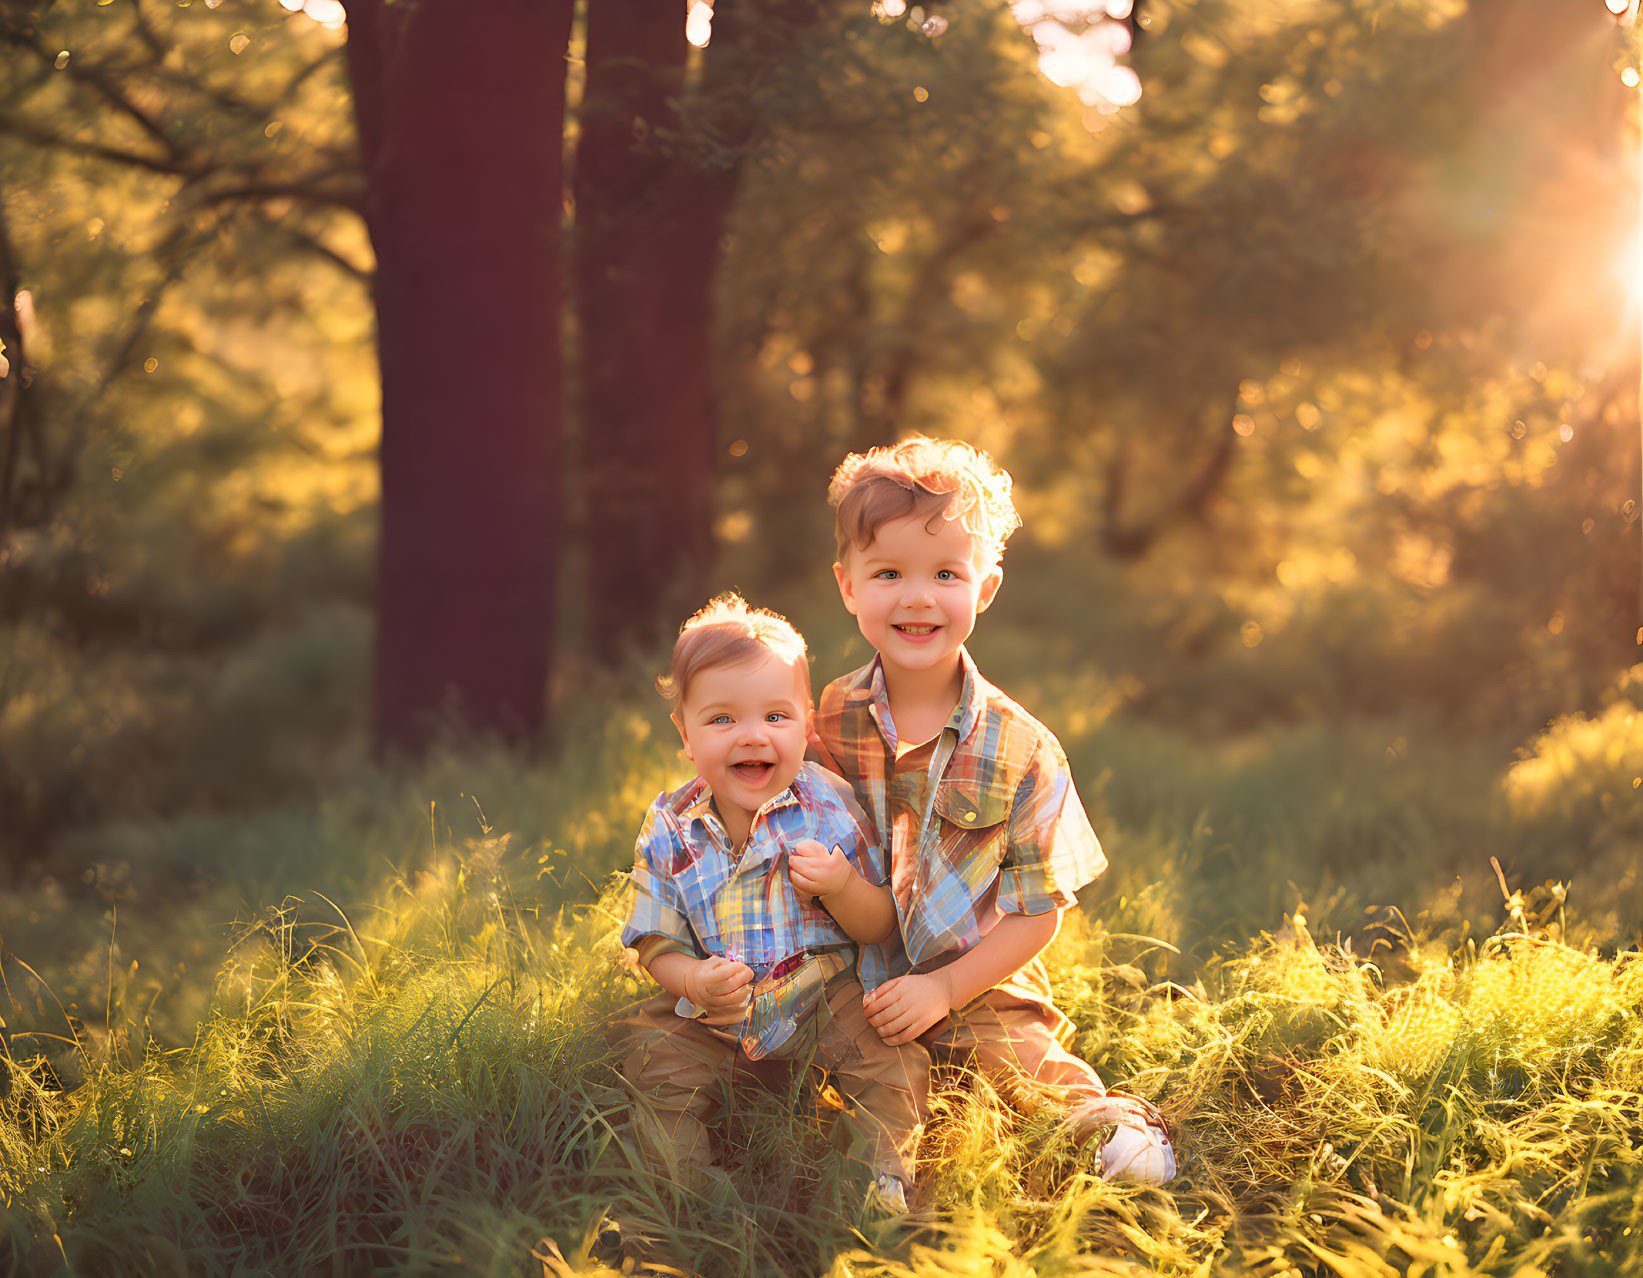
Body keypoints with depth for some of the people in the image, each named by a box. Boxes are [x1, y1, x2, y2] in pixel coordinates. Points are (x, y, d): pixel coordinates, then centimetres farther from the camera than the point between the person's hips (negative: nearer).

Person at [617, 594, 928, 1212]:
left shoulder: (827, 808, -11)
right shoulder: (668, 830, -7)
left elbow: (879, 926, -8)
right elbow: (658, 946, -2)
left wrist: (840, 886, -31)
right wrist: (695, 982, -25)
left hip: (827, 997, -2)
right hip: (717, 1015, 2)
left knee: (891, 1059, -23)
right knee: (655, 1061, -16)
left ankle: (884, 1178, -4)